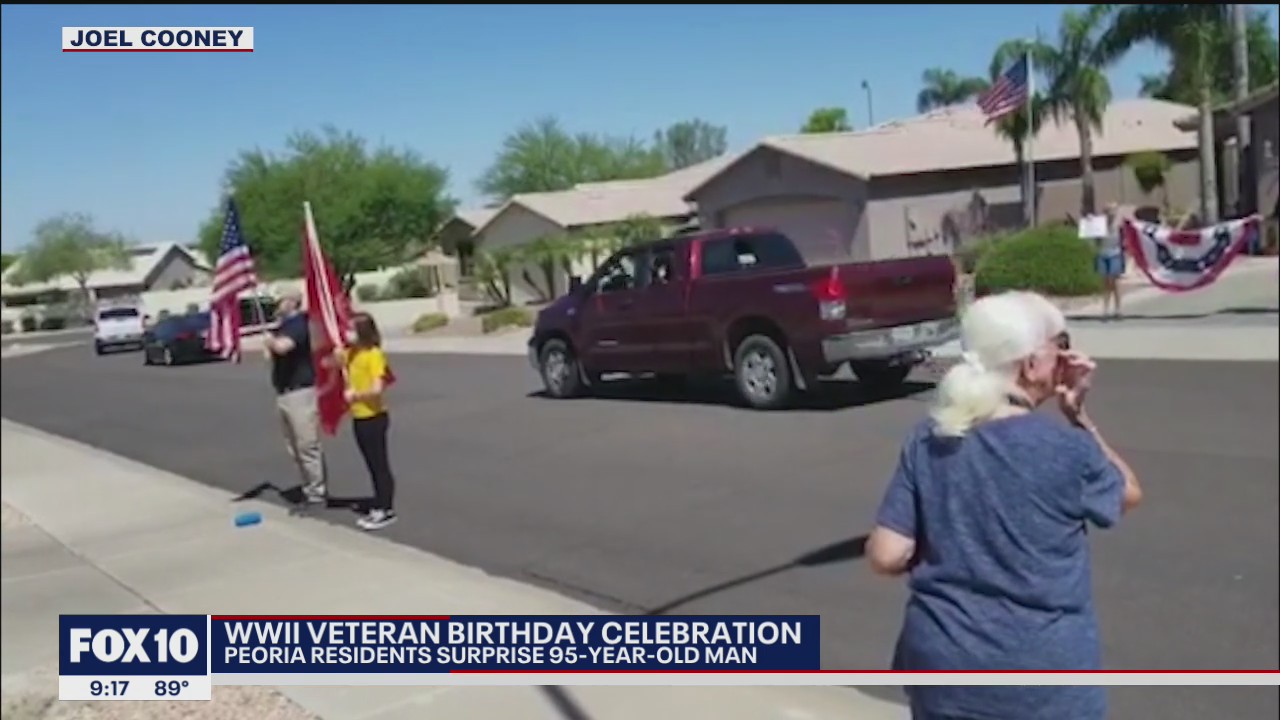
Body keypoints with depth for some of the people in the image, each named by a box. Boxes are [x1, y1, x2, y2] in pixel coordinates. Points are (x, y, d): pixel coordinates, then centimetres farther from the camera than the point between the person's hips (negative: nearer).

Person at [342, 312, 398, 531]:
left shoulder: (374, 354, -18)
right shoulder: (352, 353, 6)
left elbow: (377, 389, -25)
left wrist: (355, 395, -14)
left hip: (374, 417, -9)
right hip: (359, 417, 9)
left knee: (380, 464, 0)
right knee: (372, 464, 15)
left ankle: (387, 511, 8)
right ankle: (379, 508, 24)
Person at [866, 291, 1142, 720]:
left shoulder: (928, 442, -5)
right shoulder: (1065, 448, -14)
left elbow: (886, 556, -7)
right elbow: (1128, 493, 8)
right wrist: (1078, 414, 2)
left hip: (943, 666, 4)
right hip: (1041, 675, -3)